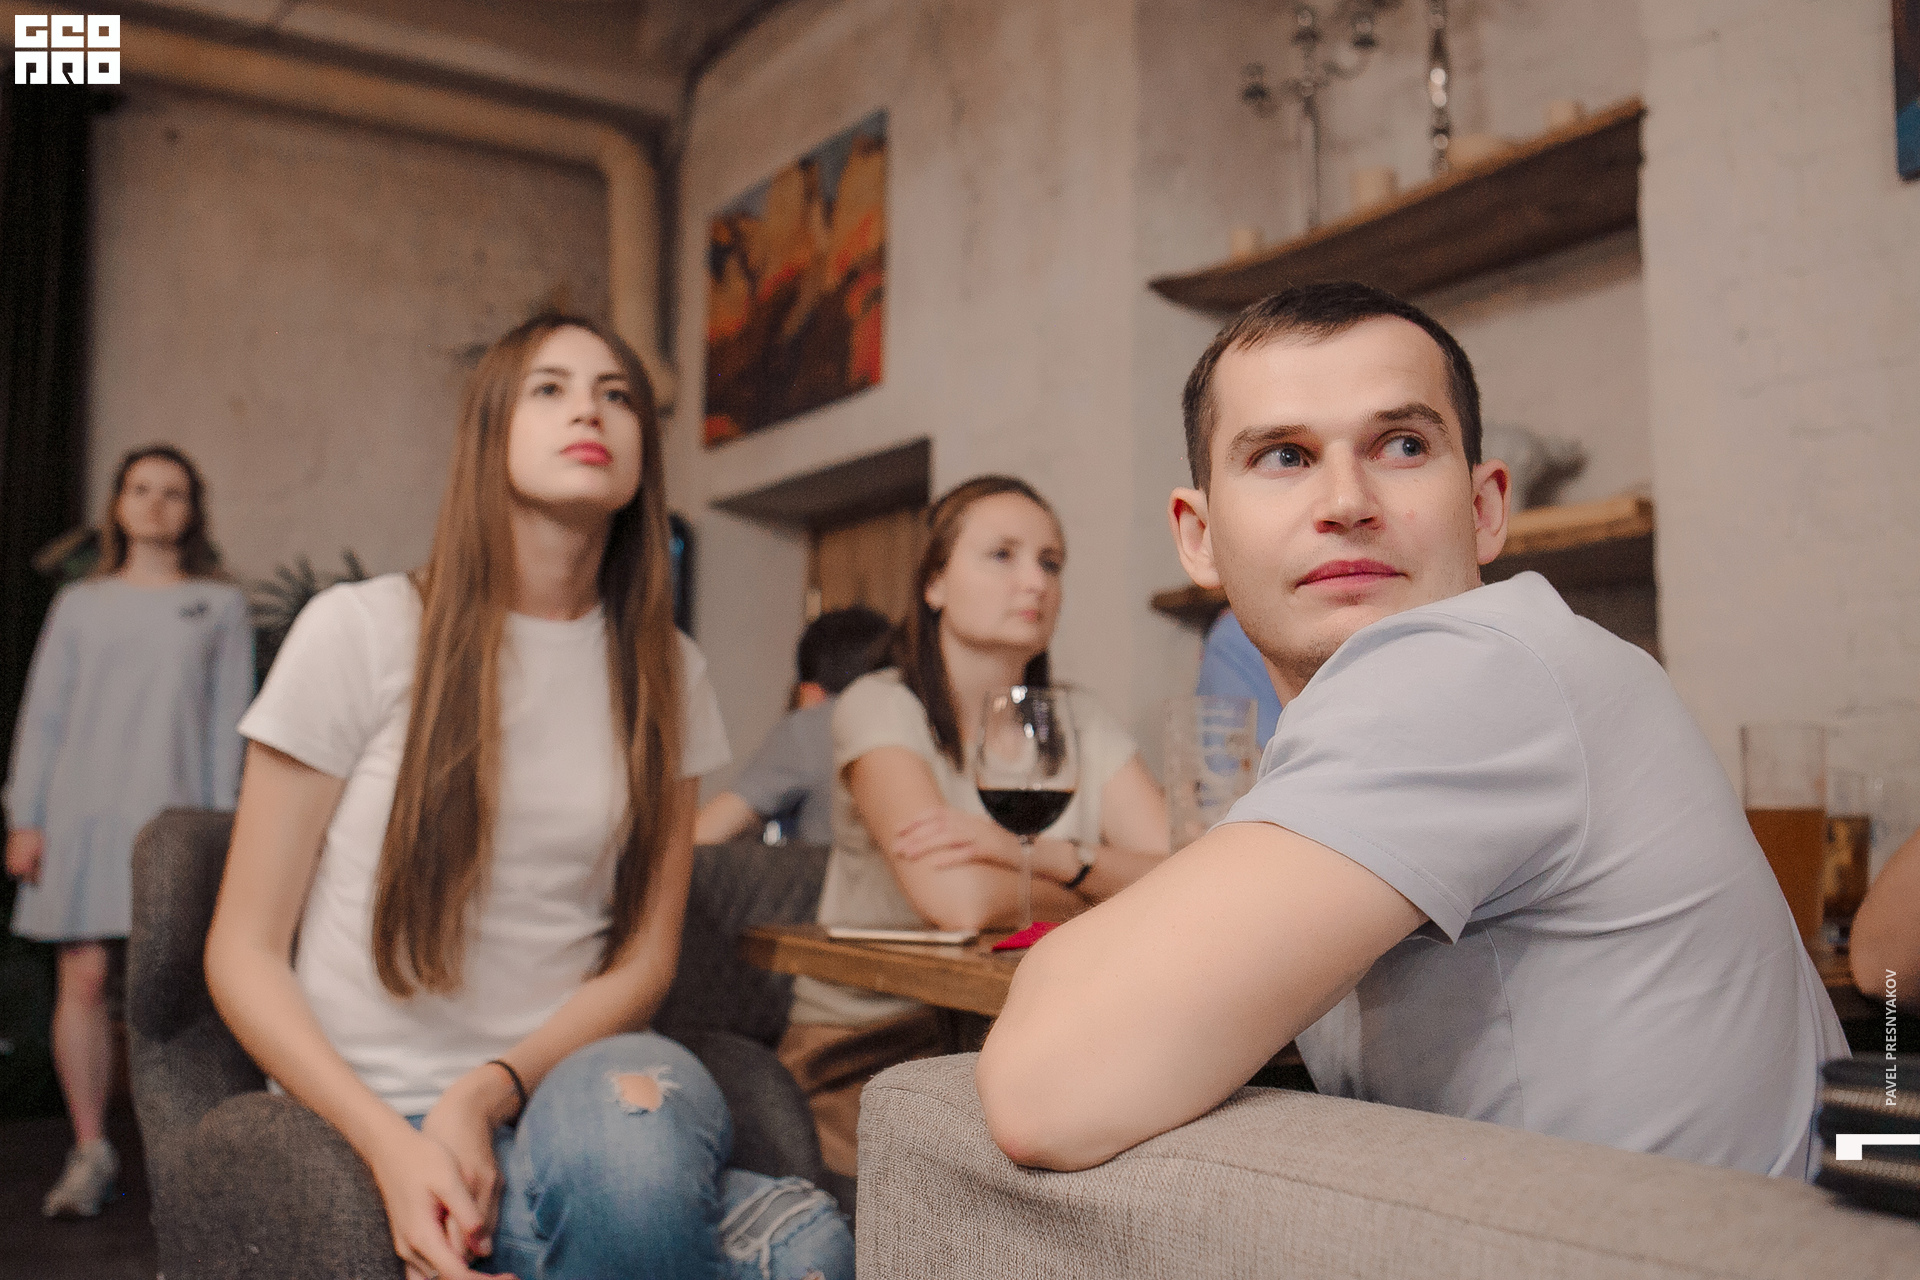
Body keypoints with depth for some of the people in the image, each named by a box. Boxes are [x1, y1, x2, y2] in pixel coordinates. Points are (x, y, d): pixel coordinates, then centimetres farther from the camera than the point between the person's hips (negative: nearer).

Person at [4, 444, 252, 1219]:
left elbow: (228, 720, 7)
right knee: (84, 980, -3)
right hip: (83, 813, 2)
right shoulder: (80, 604, 15)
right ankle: (90, 1153, 7)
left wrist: (221, 823, -1)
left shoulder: (219, 605, 11)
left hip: (174, 818, -2)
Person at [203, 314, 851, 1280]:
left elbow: (645, 958, 5)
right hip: (379, 1115, -3)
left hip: (571, 1087, 3)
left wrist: (488, 1091, -13)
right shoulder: (361, 631, -3)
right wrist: (392, 1143, -18)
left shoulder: (663, 670, 7)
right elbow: (243, 953, -3)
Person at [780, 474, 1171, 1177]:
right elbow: (958, 899, -26)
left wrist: (1036, 853, -23)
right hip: (869, 1049, -5)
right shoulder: (881, 706, -9)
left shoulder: (1078, 718, 7)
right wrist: (1103, 894, -9)